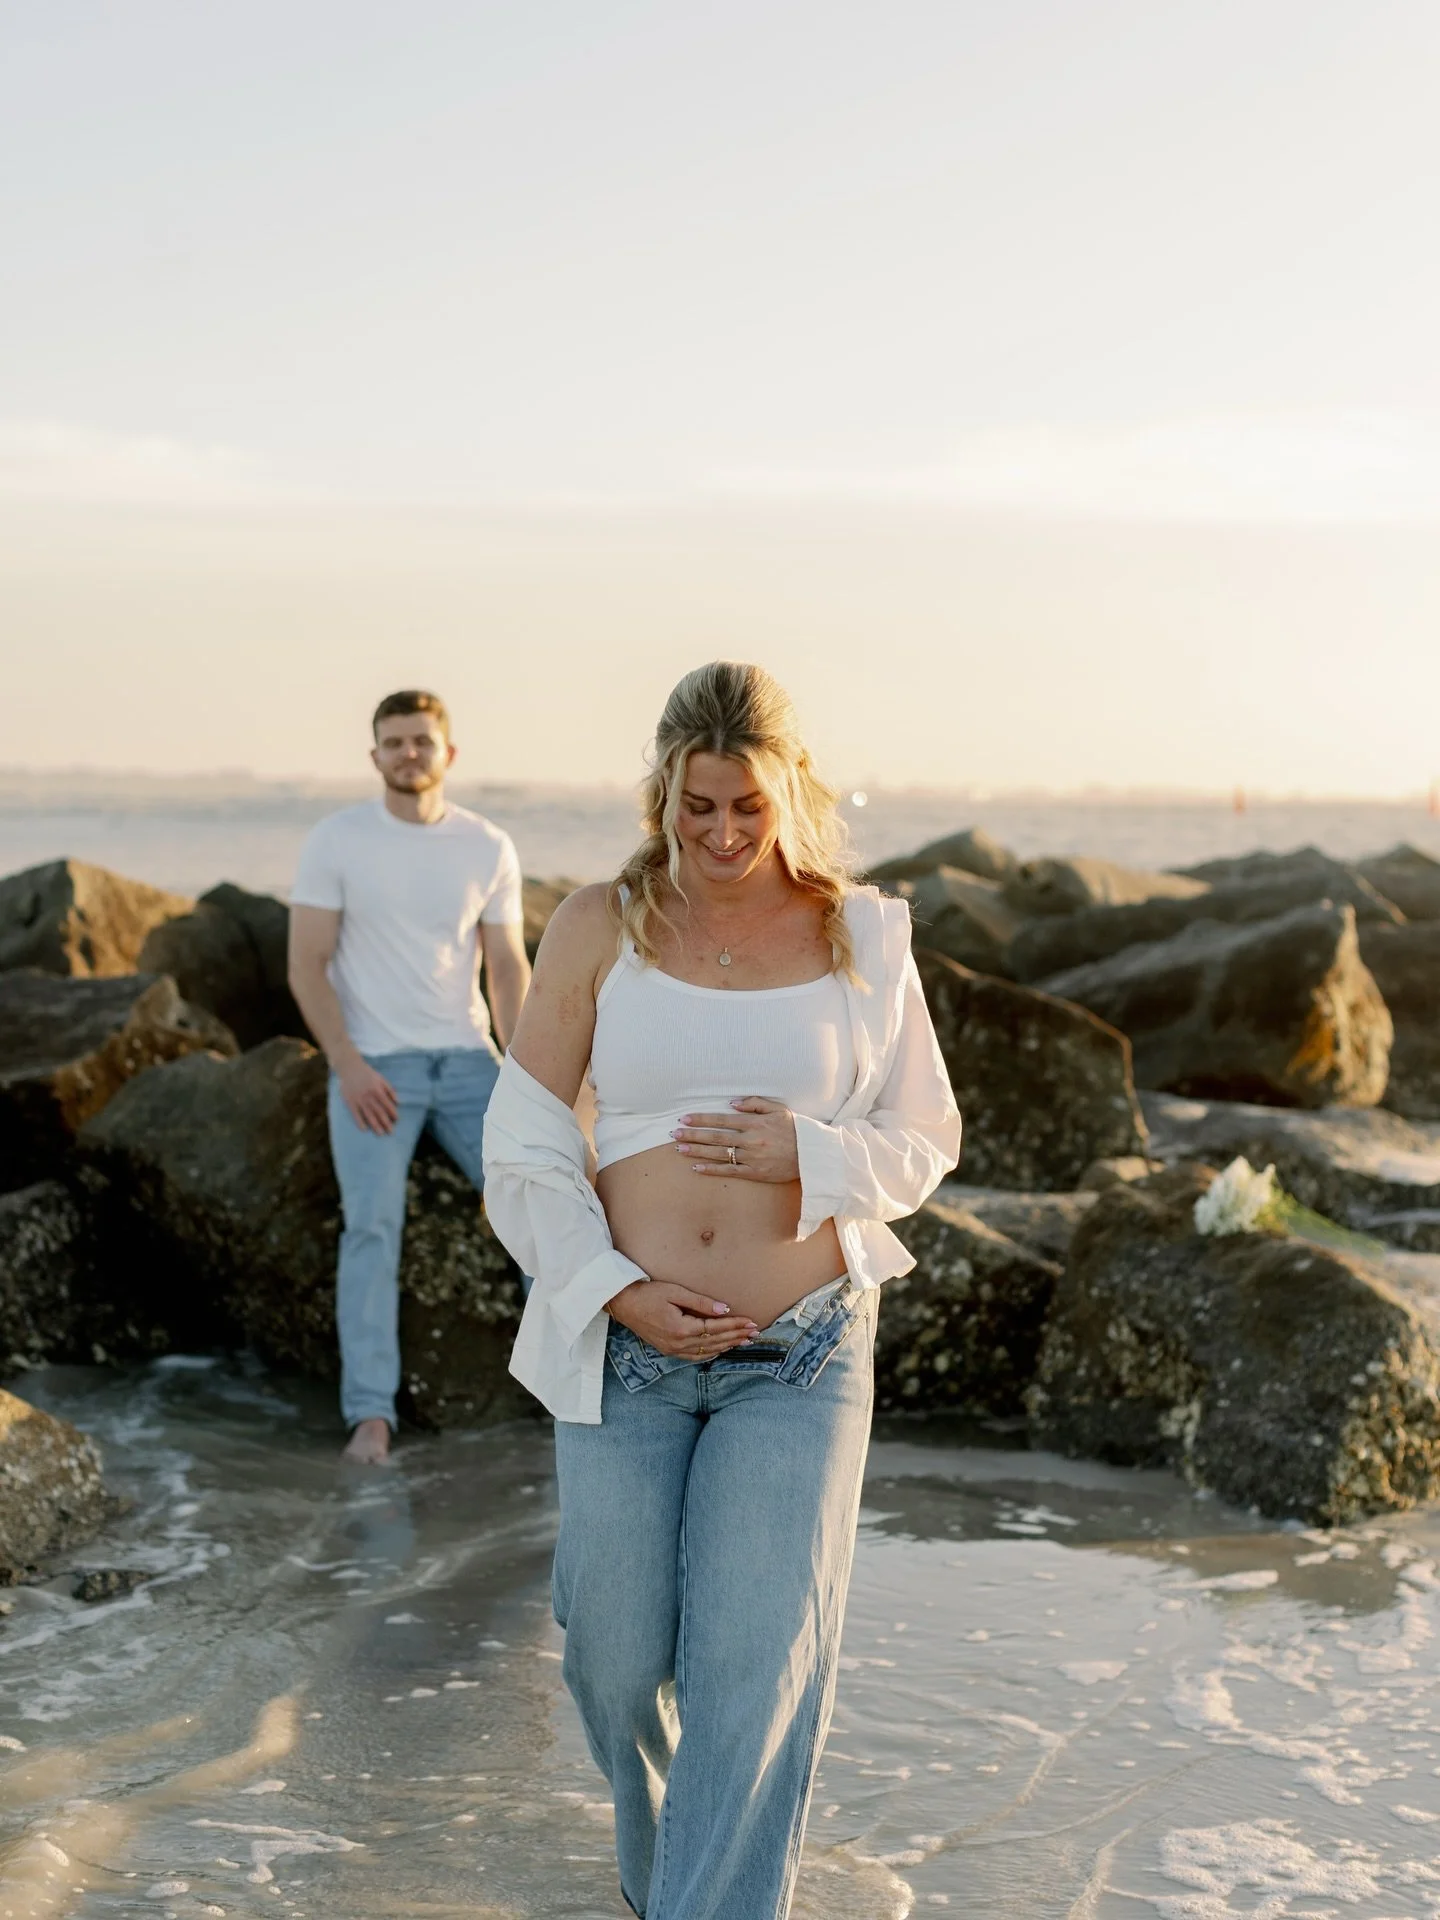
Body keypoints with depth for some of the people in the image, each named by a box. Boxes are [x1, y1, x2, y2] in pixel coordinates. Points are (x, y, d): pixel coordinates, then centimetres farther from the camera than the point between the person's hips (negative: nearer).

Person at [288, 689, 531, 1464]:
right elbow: (307, 965, -3)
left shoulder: (490, 848, 5)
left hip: (466, 1058, 3)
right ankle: (370, 1415, -12)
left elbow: (508, 968, 6)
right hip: (373, 1066, -3)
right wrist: (348, 1066, -14)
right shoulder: (336, 841, -2)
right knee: (371, 1228, -13)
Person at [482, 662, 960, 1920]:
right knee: (618, 1656, 10)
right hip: (625, 1345, 1)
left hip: (801, 1354, 0)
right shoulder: (600, 928, -1)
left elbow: (927, 1136, 6)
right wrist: (616, 1289, -11)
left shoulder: (863, 936, 1)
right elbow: (523, 1145, 1)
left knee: (758, 1662, -9)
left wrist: (810, 1152, -14)